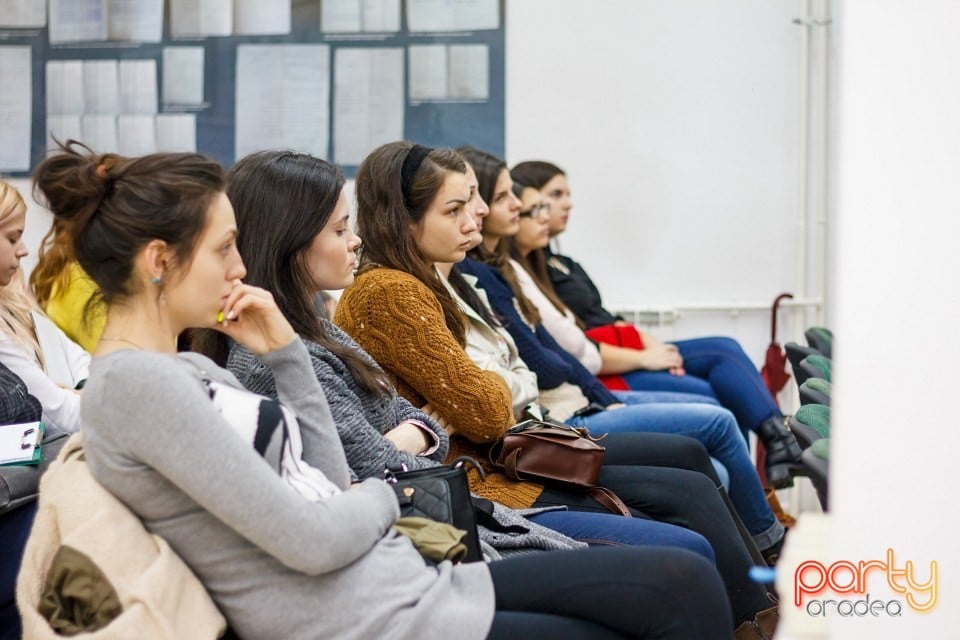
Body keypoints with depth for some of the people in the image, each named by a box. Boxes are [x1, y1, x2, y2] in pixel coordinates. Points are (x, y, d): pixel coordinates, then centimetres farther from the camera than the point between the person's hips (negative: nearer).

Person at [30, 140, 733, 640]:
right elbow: (311, 541, -20)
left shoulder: (186, 367, 13)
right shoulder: (135, 383, -17)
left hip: (405, 580, 9)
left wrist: (283, 350, 7)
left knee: (685, 581, 3)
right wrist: (381, 496, 0)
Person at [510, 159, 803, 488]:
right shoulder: (525, 274, -14)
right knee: (709, 396, -21)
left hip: (627, 356, 10)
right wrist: (643, 358, -14)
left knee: (725, 349, -2)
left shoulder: (559, 263, 19)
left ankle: (780, 443, -13)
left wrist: (649, 342, 1)